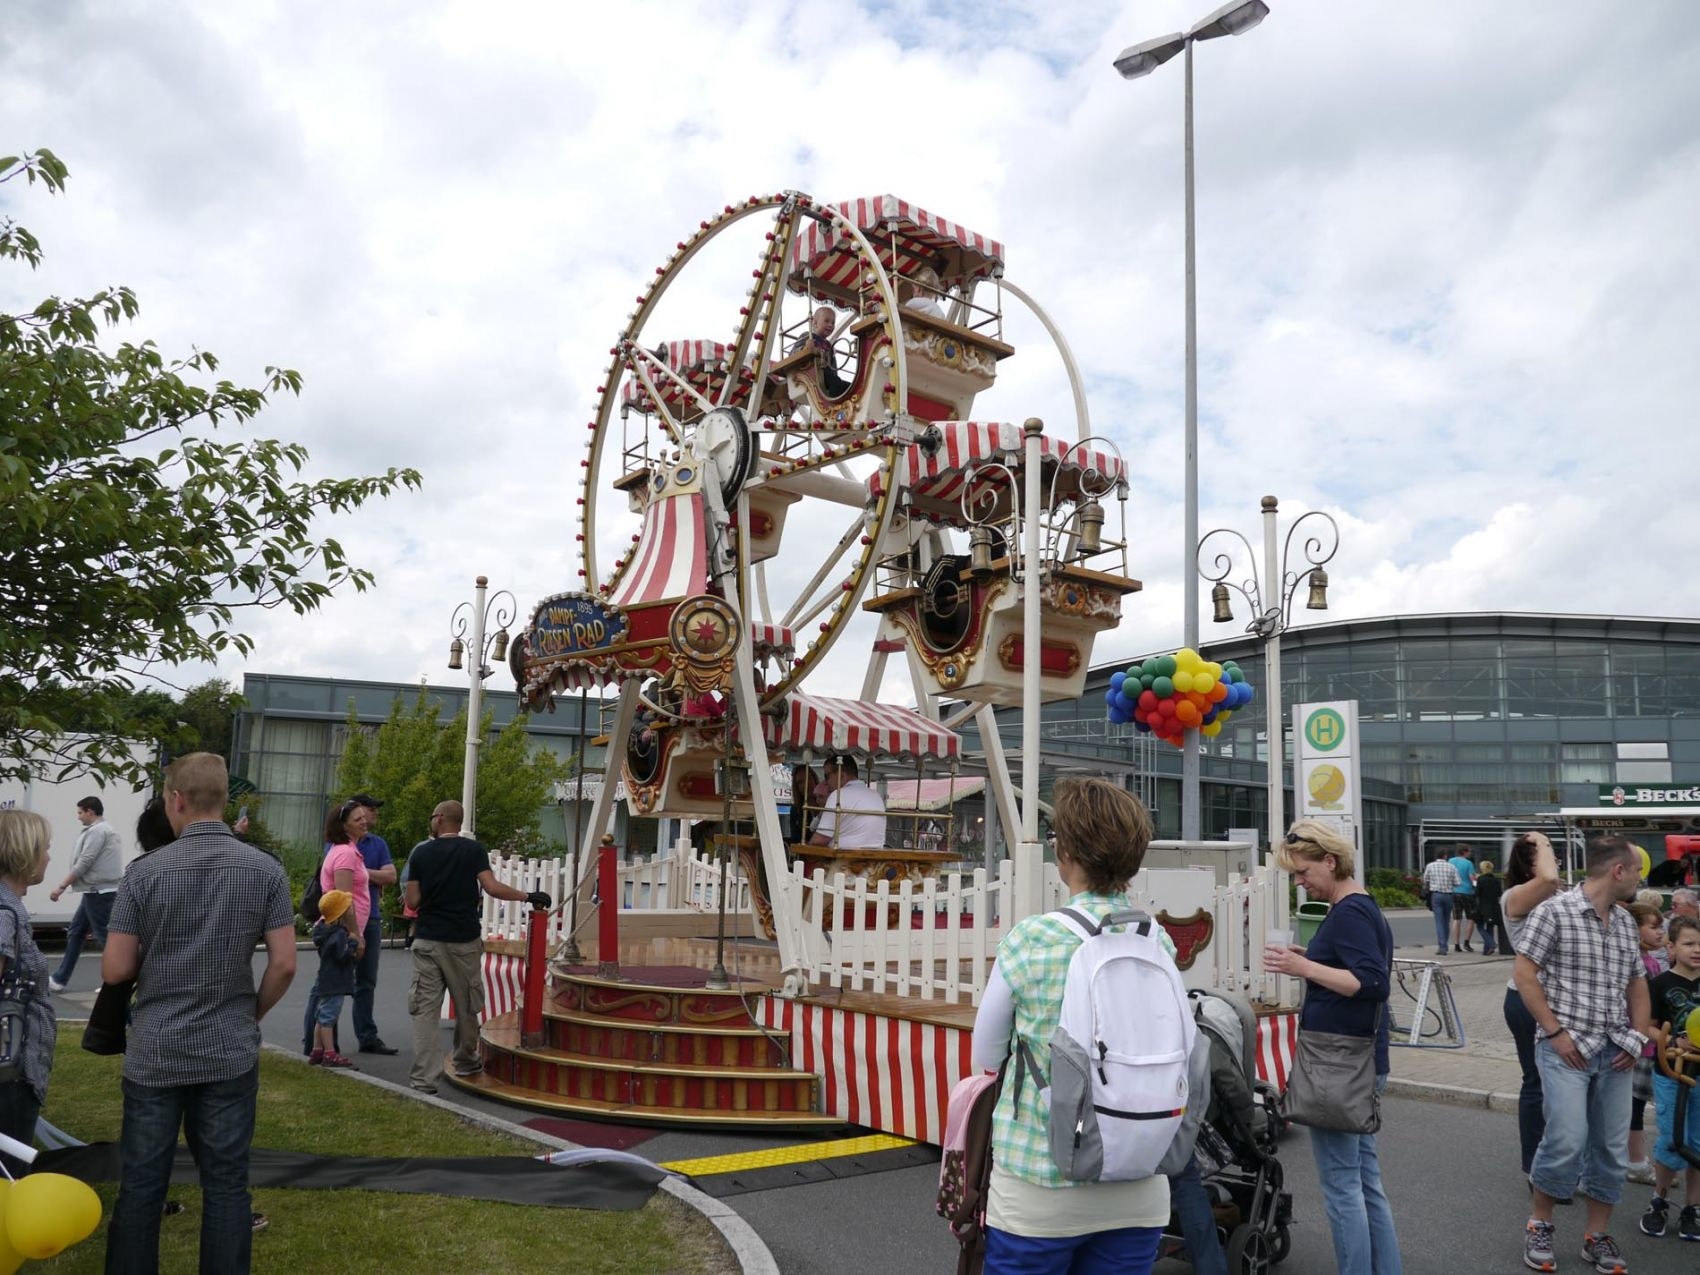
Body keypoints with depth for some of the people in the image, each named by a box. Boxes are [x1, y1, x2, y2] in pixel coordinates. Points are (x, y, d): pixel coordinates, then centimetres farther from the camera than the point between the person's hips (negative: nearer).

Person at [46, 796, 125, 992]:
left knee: (104, 935, -8)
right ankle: (59, 979, 22)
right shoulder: (107, 829, 20)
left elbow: (84, 863, -17)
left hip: (98, 892, -10)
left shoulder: (97, 831, -12)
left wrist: (61, 886, -12)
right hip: (97, 891, 10)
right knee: (76, 932, 15)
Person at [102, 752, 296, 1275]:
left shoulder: (145, 871, -8)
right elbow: (284, 964, -7)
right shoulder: (265, 869, -6)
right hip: (231, 1052, 1)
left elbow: (115, 970, -7)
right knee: (226, 1183, 9)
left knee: (141, 1183, 11)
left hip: (155, 1053, 0)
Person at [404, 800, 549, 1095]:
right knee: (466, 1006, 16)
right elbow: (492, 888, -13)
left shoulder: (420, 853, 0)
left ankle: (424, 1078, -4)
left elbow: (413, 902, -1)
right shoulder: (473, 850, -3)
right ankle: (465, 1062, 33)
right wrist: (528, 896, -1)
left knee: (425, 1009, 1)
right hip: (464, 941, 0)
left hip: (428, 940, 0)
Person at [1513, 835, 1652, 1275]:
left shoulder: (1626, 922, 12)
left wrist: (1638, 1037, 6)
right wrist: (1556, 1032, -13)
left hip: (1615, 1052, 6)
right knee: (1568, 1140, -13)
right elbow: (1524, 976, -9)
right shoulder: (1555, 911, -8)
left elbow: (1637, 985, 20)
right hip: (1567, 1048, -6)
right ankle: (1539, 1225, 9)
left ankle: (1597, 1236, 23)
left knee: (1613, 1148, 7)